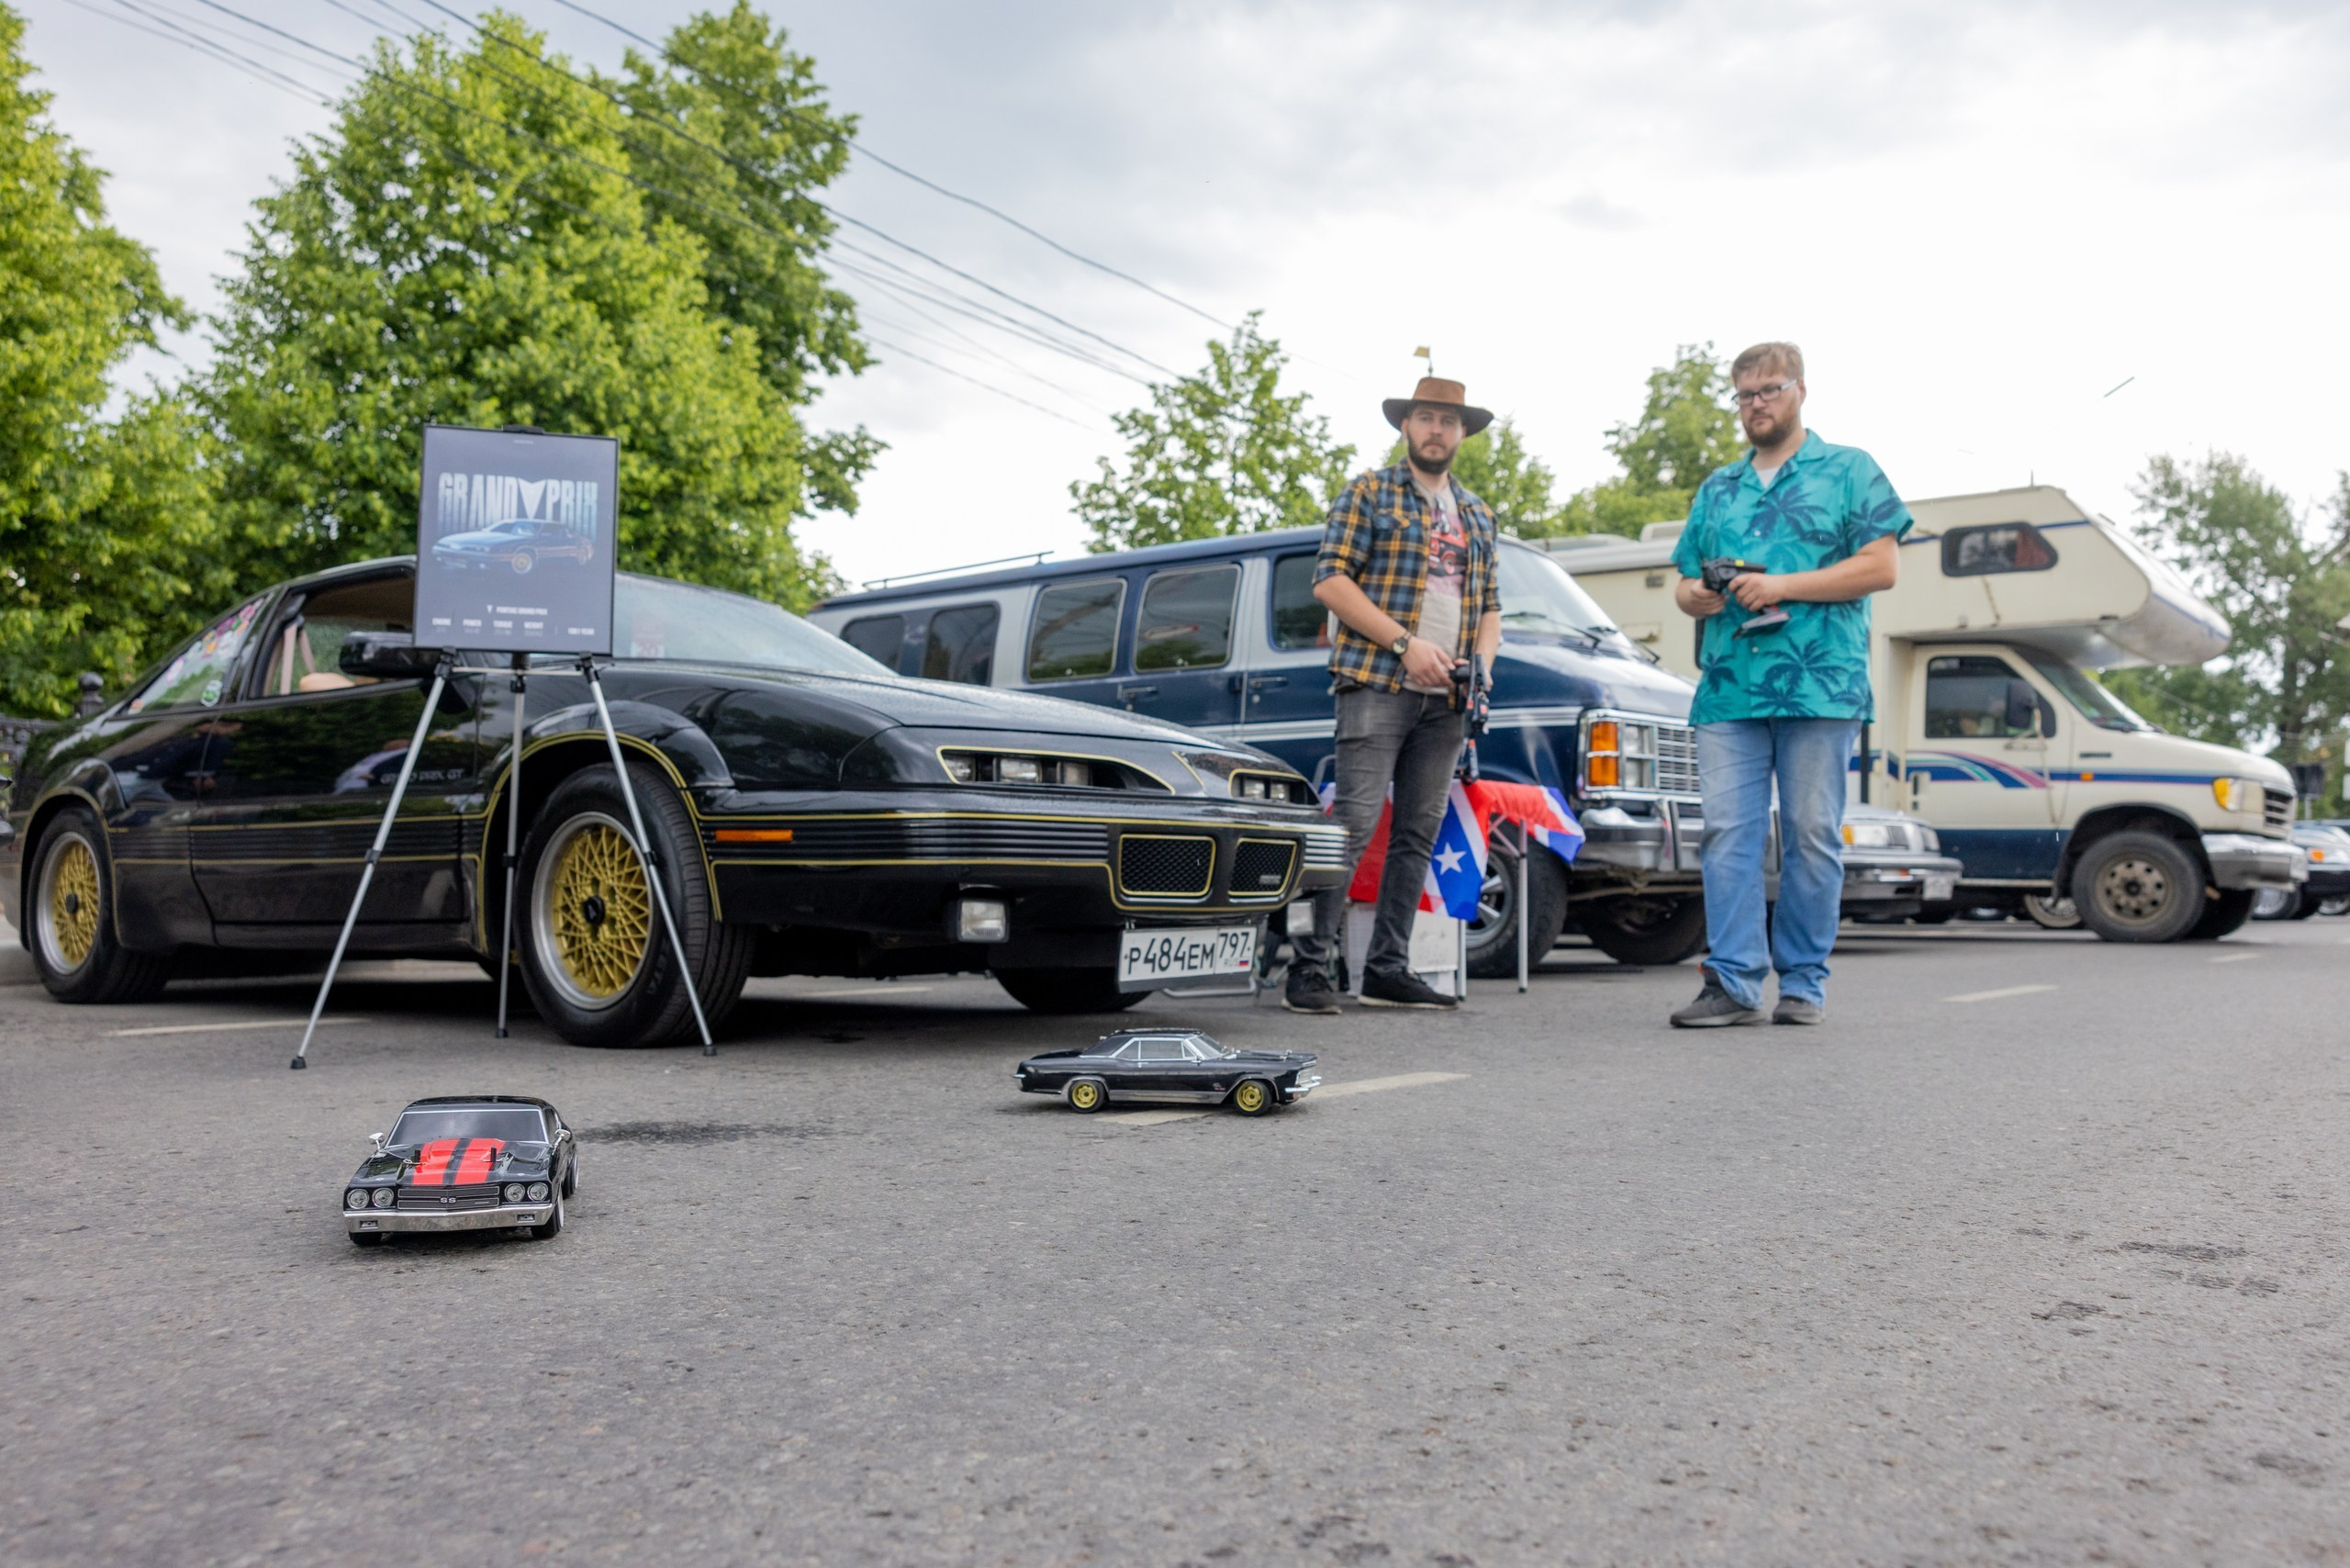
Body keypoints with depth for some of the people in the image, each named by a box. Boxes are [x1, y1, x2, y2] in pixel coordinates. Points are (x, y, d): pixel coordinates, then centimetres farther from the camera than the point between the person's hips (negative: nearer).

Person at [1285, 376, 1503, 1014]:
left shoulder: (1477, 515, 21)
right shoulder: (1369, 492, 3)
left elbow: (1489, 605, 24)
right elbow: (1330, 580, -6)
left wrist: (1483, 664, 3)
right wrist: (1405, 643, -14)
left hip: (1444, 702, 6)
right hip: (1377, 687, -6)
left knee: (1418, 833, 6)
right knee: (1356, 825, -13)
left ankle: (1388, 968, 12)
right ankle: (1310, 967, -10)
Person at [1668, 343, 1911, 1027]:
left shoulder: (1849, 471, 9)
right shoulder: (1716, 489, 23)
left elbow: (1882, 566, -2)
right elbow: (1684, 580, 23)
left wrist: (1783, 586, -10)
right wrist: (1694, 596, -2)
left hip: (1820, 685, -4)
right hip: (1728, 688, 4)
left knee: (1812, 835, 0)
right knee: (1728, 833, -4)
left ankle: (1803, 982, 8)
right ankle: (1734, 981, -3)